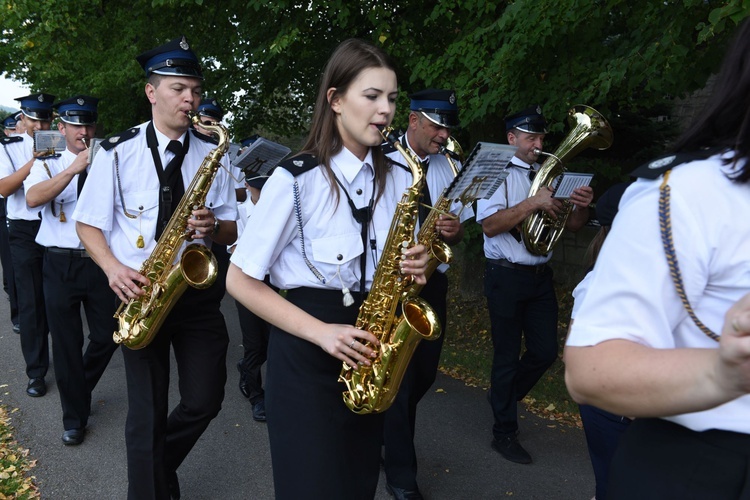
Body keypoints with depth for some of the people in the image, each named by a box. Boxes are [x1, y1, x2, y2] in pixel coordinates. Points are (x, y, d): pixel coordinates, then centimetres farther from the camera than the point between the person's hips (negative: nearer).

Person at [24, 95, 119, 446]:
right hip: (61, 263, -1)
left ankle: (79, 387, 37)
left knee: (107, 335, 7)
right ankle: (74, 417, 21)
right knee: (67, 342, 5)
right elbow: (33, 198, -17)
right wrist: (73, 168, -25)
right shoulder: (48, 165, 4)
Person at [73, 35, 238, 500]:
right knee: (148, 412, 1)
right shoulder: (119, 151, -2)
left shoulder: (211, 155, 4)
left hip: (197, 291, 3)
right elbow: (89, 224, 0)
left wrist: (213, 226, -17)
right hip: (140, 291, -2)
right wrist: (114, 268, -19)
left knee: (204, 400, 5)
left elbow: (233, 229, 6)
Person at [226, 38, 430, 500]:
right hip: (306, 356, -5)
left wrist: (414, 268, -10)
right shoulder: (296, 179, -14)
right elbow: (240, 280, -11)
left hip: (369, 353, 5)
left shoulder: (398, 180, 2)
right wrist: (320, 332, -20)